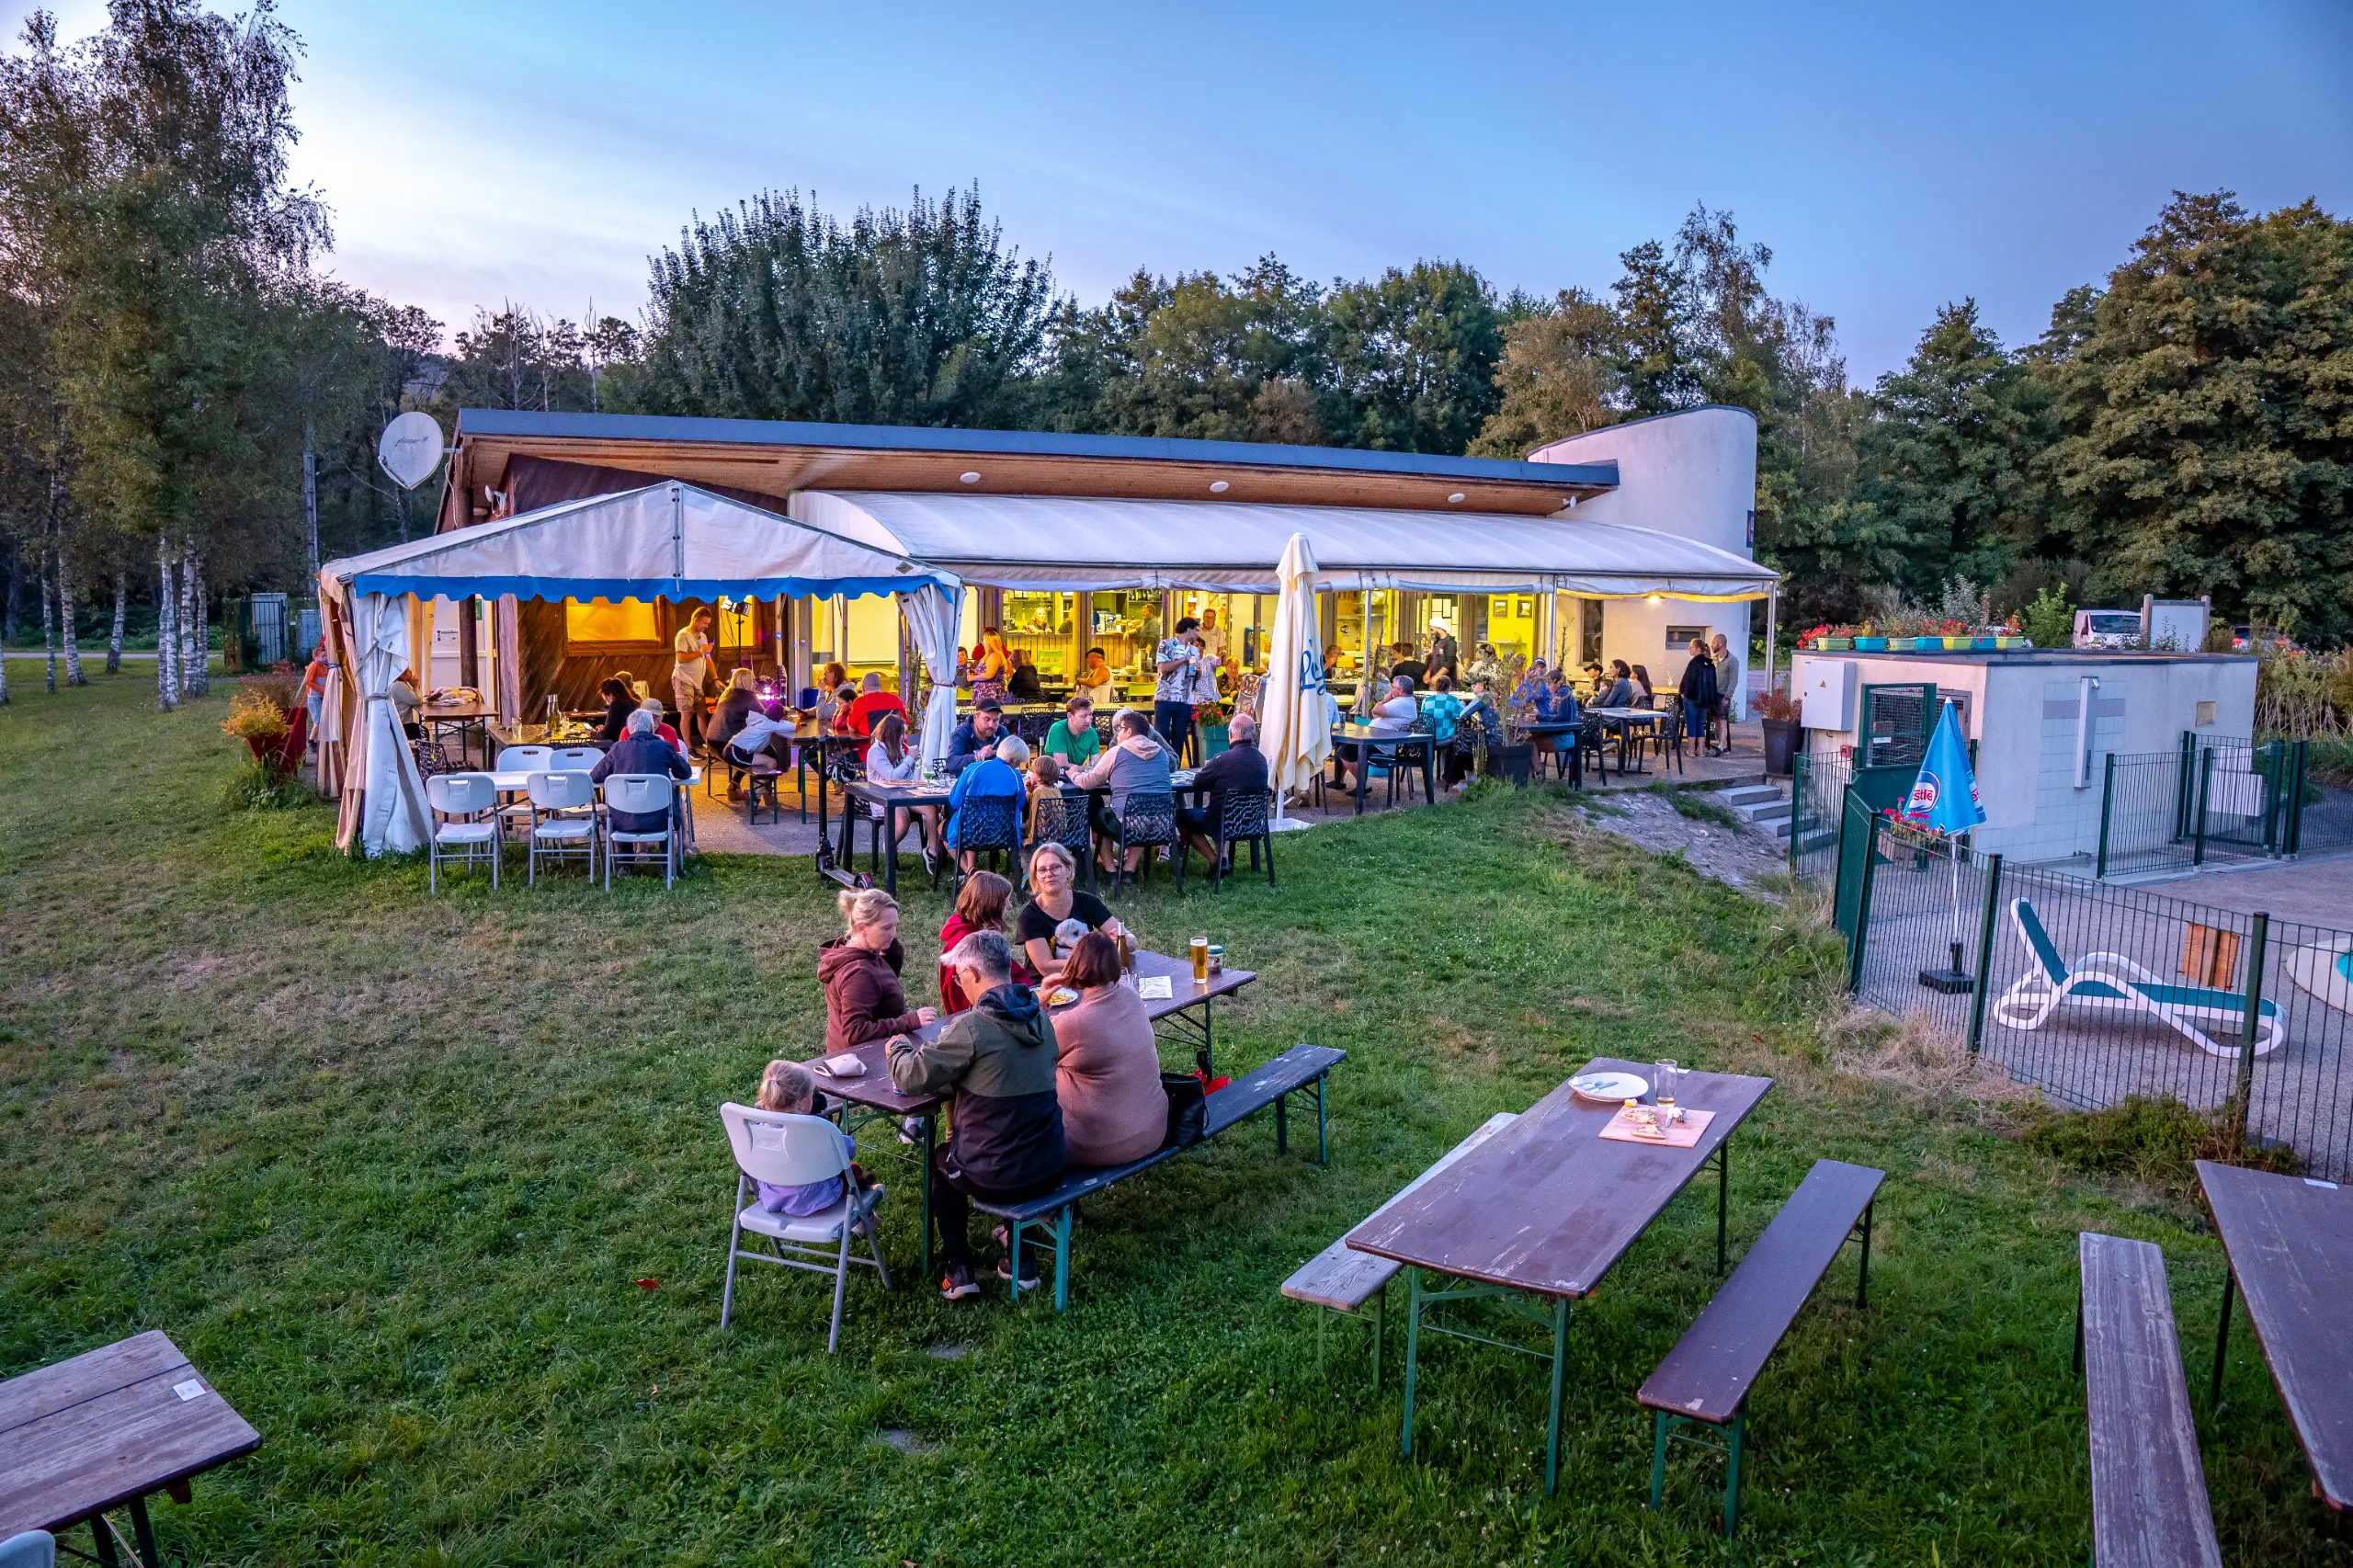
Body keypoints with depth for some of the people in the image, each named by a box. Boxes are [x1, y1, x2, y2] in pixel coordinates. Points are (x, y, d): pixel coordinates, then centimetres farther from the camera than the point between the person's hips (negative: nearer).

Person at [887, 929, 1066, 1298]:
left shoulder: (972, 1027, -20)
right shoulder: (1039, 1018, 2)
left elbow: (911, 1078, -11)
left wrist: (899, 1047, 11)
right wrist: (925, 1049, 19)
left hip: (997, 1178, -5)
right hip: (1050, 1169, 5)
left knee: (941, 1160, 28)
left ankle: (958, 1270, 25)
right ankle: (1020, 1260, 35)